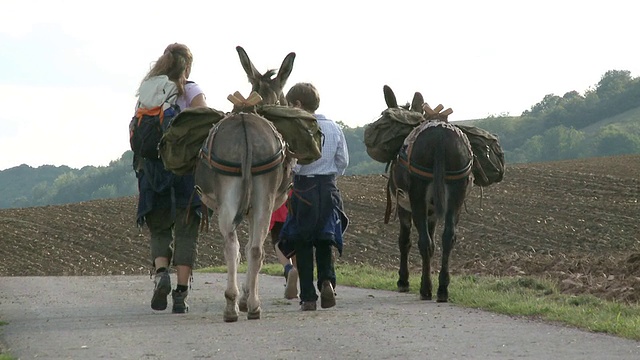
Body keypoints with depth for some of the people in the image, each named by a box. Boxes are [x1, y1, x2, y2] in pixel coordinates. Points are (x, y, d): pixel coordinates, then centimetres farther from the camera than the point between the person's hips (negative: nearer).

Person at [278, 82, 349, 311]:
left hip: (304, 187, -4)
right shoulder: (334, 128, 4)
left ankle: (308, 298, 3)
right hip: (329, 187, 4)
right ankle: (327, 280, -8)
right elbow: (343, 161, 8)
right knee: (325, 240, 16)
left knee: (303, 243, 4)